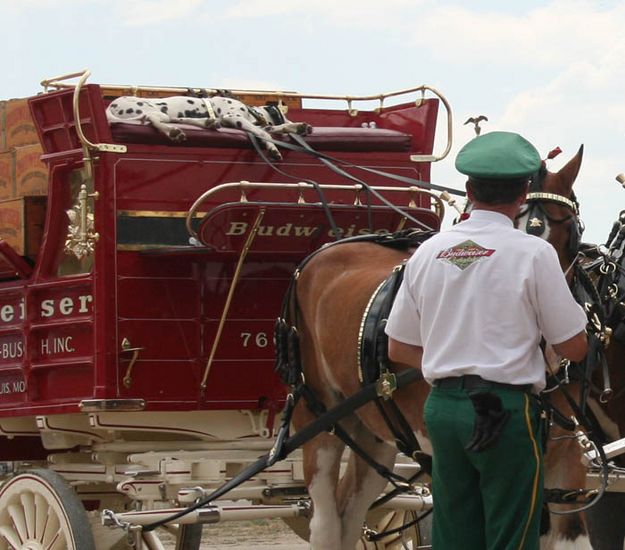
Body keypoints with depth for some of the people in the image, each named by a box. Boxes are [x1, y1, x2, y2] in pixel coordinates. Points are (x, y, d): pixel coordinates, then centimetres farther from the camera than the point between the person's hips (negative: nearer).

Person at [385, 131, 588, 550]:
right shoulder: (534, 253, -8)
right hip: (507, 409, -5)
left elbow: (399, 349, 10)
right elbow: (574, 348, -4)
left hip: (443, 406, 5)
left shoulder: (428, 252, 6)